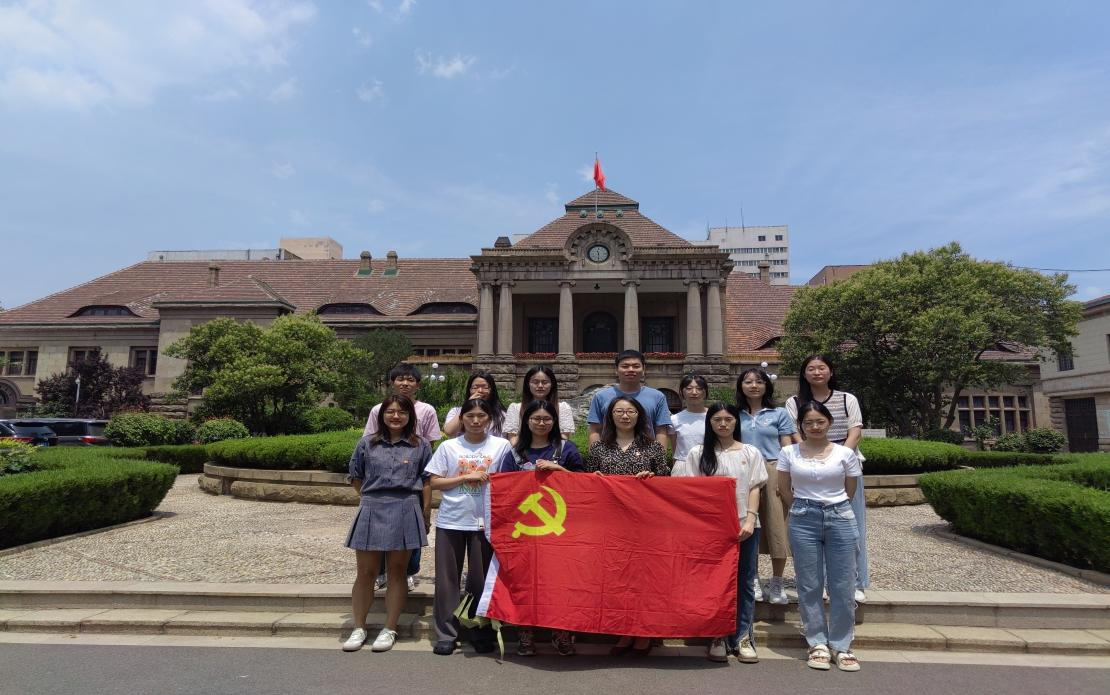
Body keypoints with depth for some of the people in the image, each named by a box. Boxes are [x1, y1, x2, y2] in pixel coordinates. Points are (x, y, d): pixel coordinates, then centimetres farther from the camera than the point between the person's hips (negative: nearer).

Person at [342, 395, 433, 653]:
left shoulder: (420, 446, 3)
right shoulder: (367, 443, 5)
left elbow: (427, 483, 4)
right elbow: (355, 477, 14)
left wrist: (425, 516, 2)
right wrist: (371, 498, 13)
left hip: (405, 513, -1)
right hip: (371, 512, 1)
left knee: (397, 571, 8)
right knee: (364, 572, 7)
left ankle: (389, 629, 19)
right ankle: (359, 629, 21)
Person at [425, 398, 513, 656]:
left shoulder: (501, 446, 2)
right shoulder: (448, 447, 3)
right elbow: (435, 482, -1)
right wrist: (467, 477, -10)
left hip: (485, 521, -1)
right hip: (451, 521, 1)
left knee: (481, 578, 6)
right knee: (447, 577, 5)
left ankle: (482, 634, 21)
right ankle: (446, 633, 17)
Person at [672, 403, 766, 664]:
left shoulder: (750, 453, 9)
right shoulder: (698, 453, 5)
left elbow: (755, 489, 4)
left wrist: (750, 520, -8)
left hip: (745, 526, 1)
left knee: (744, 583, 5)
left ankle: (743, 638, 14)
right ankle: (718, 637, 14)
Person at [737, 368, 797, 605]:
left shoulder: (779, 414, 8)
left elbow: (787, 448, 5)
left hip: (773, 472, -1)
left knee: (776, 526, -1)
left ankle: (777, 582, 12)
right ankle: (752, 579, 17)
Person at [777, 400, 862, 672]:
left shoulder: (845, 453, 0)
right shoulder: (788, 453, 1)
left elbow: (850, 491, 9)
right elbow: (785, 490, 8)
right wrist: (803, 512, 11)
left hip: (840, 518, 0)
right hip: (803, 520, 0)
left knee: (843, 586, 4)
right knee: (809, 586, 5)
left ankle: (841, 646, 17)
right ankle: (818, 644, 16)